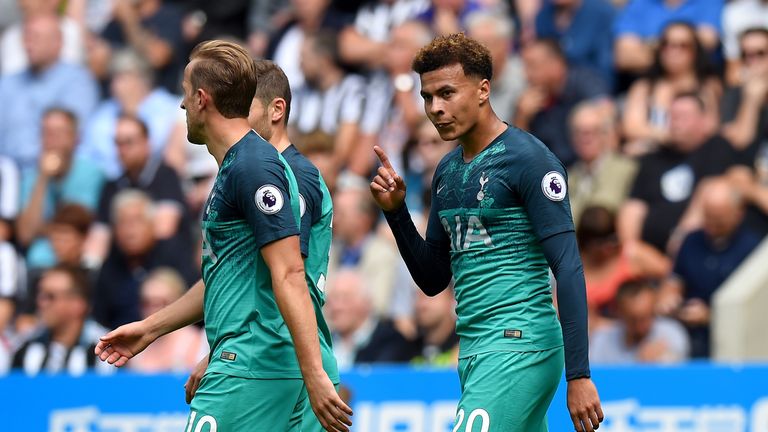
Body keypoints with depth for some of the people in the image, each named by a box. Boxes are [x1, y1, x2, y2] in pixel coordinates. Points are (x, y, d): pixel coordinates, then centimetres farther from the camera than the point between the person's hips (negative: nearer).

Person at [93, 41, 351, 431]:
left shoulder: (254, 167, -13)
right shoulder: (234, 167, 19)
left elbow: (289, 276, -20)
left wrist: (315, 377, -26)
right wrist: (150, 328, 34)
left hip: (250, 372, -10)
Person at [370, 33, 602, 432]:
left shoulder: (528, 159, -9)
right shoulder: (447, 171, 15)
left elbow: (568, 268, -14)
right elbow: (433, 280, 20)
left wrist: (578, 374, -20)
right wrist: (395, 211, 5)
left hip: (519, 346, -8)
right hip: (473, 352, 8)